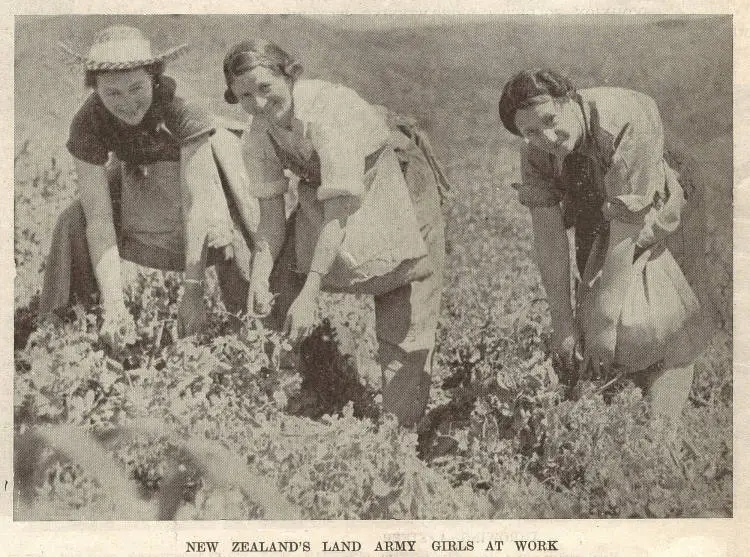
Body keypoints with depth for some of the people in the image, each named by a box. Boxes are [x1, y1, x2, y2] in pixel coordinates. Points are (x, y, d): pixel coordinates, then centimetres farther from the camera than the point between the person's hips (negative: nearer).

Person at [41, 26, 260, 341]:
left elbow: (196, 203, -38)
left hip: (199, 170, -2)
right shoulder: (87, 123, -29)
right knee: (74, 226, -18)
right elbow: (99, 217, -30)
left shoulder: (181, 110, -38)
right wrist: (113, 304, -39)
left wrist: (193, 291, -41)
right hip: (138, 182, 3)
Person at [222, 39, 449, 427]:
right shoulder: (258, 138, -13)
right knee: (282, 295, -2)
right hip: (328, 197, 7)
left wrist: (309, 294, -39)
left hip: (398, 187, -6)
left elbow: (339, 214, -36)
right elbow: (272, 215, -9)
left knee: (402, 324, -11)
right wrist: (260, 273, -28)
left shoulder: (328, 114, -35)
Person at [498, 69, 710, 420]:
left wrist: (604, 324, -34)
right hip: (593, 230, 5)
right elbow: (548, 235, -17)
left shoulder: (626, 119, -37)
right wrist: (562, 323, -19)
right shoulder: (534, 155, -19)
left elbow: (625, 230, -37)